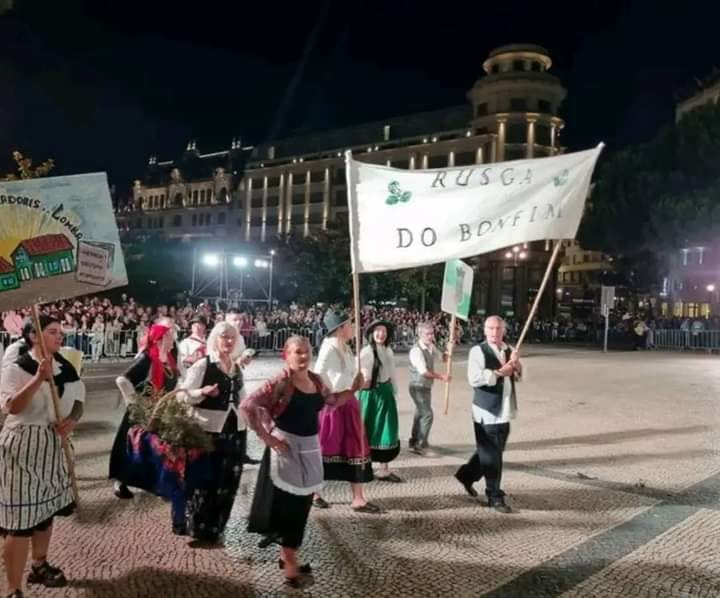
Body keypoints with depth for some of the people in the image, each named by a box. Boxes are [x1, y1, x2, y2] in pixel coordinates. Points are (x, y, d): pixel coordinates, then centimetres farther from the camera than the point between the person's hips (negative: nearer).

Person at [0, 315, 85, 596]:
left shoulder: (65, 368, 5)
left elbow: (78, 401, 10)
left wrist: (71, 420, -11)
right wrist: (39, 379, -34)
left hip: (54, 446, 6)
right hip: (23, 446, -6)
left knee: (45, 510, 19)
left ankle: (39, 566, 40)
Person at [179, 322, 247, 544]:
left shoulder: (237, 369, 11)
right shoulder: (202, 365, -9)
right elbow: (184, 395, -12)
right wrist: (203, 392, -29)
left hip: (235, 431, 6)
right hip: (209, 431, -6)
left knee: (228, 483, 11)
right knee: (205, 483, 2)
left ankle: (215, 529, 26)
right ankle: (200, 530, 18)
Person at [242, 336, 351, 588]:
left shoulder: (316, 380, 4)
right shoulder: (280, 383, -17)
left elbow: (332, 401, 23)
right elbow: (247, 406, -23)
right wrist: (267, 437, -20)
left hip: (310, 447, 7)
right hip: (287, 447, -7)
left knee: (302, 506, 16)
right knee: (288, 506, 2)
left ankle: (288, 555, 34)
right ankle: (289, 563, 16)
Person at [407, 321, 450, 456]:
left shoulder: (431, 347, 5)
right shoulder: (416, 350, -22)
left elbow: (442, 358, 19)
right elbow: (423, 371, -29)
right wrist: (441, 377, -31)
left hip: (426, 387, 9)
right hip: (418, 387, -9)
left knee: (420, 414, 16)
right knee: (427, 415, -12)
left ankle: (414, 443, 29)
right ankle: (421, 446, -3)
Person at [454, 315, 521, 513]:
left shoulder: (509, 350, 11)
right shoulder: (478, 351, -12)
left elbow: (519, 377, 16)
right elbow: (474, 379, -24)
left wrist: (516, 366, -6)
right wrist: (499, 372, -21)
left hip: (504, 410, 8)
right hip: (487, 411, -8)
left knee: (492, 452, 19)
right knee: (491, 455, 1)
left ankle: (466, 475, 40)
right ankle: (495, 497, 14)